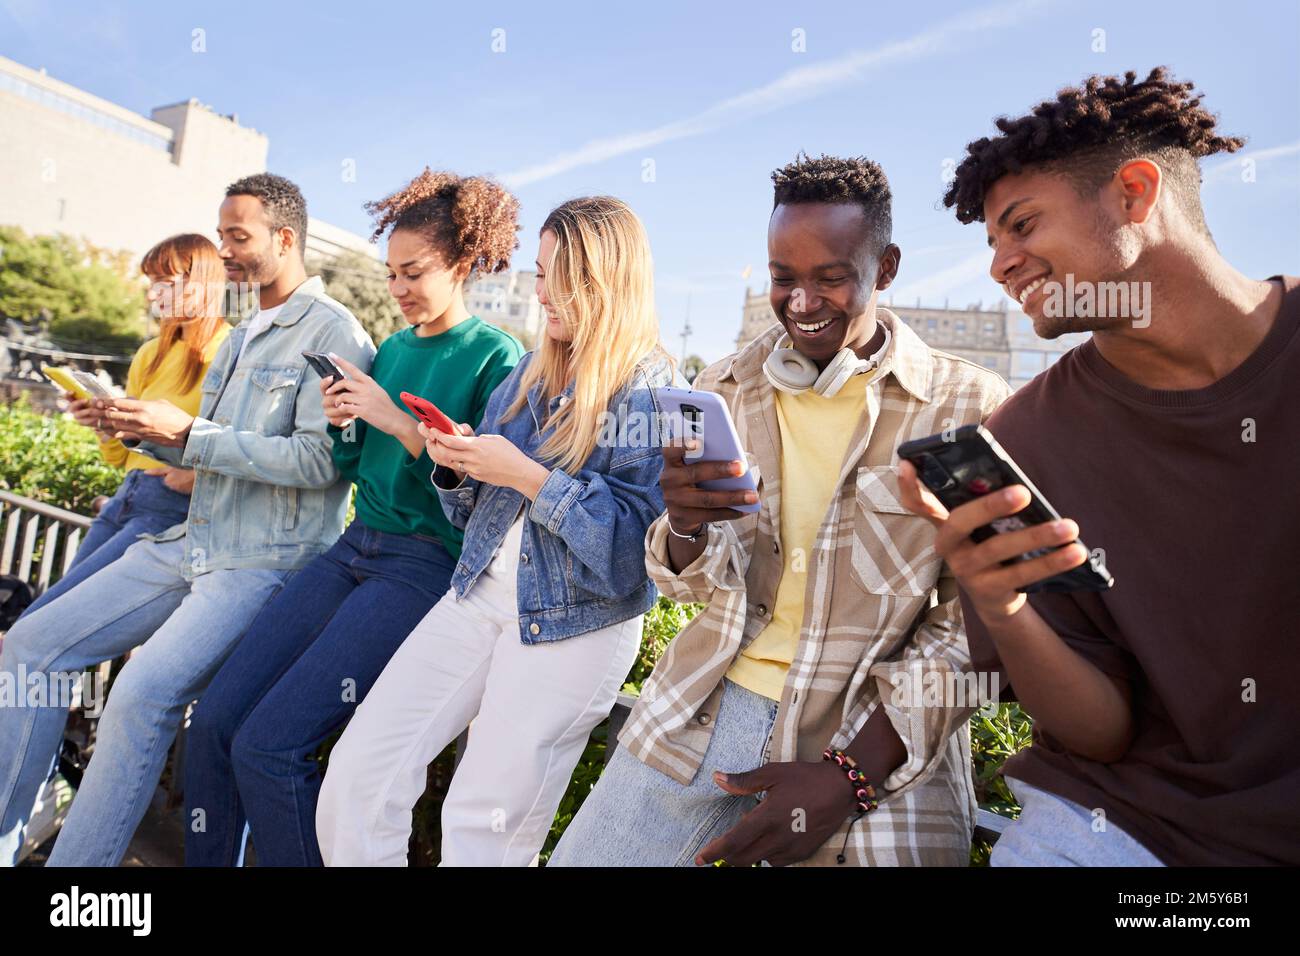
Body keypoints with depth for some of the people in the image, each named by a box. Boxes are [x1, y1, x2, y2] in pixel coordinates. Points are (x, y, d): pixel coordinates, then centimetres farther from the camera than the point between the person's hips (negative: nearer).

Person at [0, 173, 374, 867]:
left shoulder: (334, 334, -9)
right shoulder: (242, 337, 21)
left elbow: (319, 458, -21)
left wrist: (186, 432, -17)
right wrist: (142, 430, 6)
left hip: (265, 563, -9)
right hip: (189, 543, 9)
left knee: (141, 695, -25)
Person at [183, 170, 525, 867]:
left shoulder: (496, 356, -7)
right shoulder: (392, 348, 15)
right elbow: (352, 469, 17)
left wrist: (400, 423, -17)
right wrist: (343, 424, -2)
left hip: (426, 565, -7)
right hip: (355, 547, 7)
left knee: (267, 745, -12)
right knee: (214, 720, 3)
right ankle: (207, 860, 23)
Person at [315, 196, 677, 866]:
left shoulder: (651, 395, -10)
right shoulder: (529, 373, 10)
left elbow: (634, 552, -18)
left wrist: (527, 475, -21)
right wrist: (454, 465, -5)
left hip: (574, 629, -6)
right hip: (478, 597, 6)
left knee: (480, 831, 1)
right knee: (357, 773, 1)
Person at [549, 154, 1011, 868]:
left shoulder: (970, 406, -9)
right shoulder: (725, 389, 2)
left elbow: (975, 625, -7)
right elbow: (692, 581, 5)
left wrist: (848, 777, -15)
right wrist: (687, 526, -18)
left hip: (876, 748, -2)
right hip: (703, 711, 3)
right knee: (581, 859, 8)